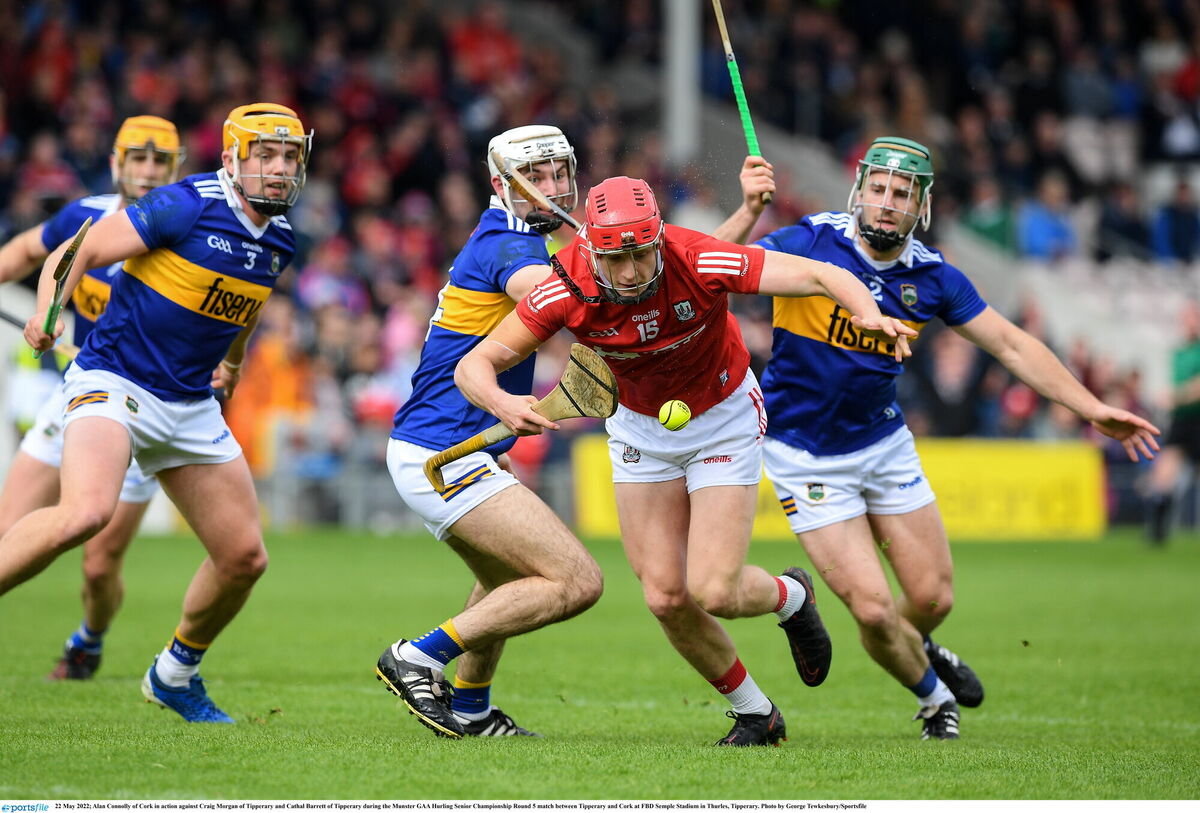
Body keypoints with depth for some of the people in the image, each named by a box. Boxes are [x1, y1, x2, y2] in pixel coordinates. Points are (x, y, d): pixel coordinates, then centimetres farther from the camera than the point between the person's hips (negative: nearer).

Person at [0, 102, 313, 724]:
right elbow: (78, 252, -9)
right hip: (112, 384, -7)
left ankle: (175, 674, 29)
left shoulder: (280, 240, 6)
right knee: (86, 511, -34)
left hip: (191, 407, 7)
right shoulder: (187, 206, -15)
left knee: (245, 557, 7)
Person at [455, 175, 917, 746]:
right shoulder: (567, 292, -26)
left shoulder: (699, 262, -32)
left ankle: (791, 596, 24)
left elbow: (822, 275, -31)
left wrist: (869, 314, -52)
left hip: (724, 417, -3)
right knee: (665, 596, -4)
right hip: (640, 429, 3)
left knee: (714, 592, -13)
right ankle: (754, 713, 20)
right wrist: (503, 403, -44)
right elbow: (473, 366, -21)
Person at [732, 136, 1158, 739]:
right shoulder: (810, 243, -19)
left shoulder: (931, 276, -6)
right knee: (873, 608, -10)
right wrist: (749, 213, -46)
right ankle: (932, 696, 22)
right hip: (805, 455, -4)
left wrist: (1091, 408, -2)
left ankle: (917, 650, 44)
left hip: (883, 440, 4)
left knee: (933, 598, 6)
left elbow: (1009, 343, 2)